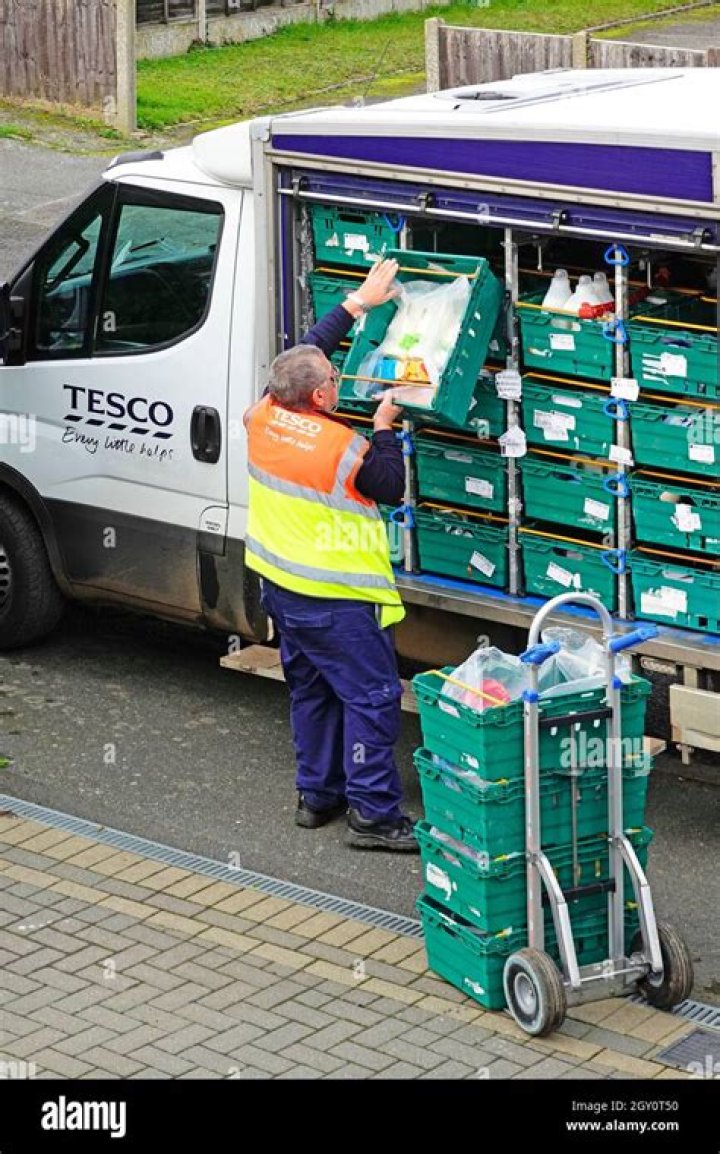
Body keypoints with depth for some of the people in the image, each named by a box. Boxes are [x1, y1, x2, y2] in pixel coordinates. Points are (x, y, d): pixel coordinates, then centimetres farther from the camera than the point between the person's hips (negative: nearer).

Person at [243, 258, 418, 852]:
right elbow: (393, 487, -8)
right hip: (335, 598, -8)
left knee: (310, 690, 20)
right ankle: (373, 813, -3)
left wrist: (360, 302, 17)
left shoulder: (266, 416, -4)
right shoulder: (343, 448, -24)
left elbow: (309, 351, 11)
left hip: (281, 587, 8)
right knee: (372, 696, -2)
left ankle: (317, 794, 28)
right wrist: (385, 427, 0)